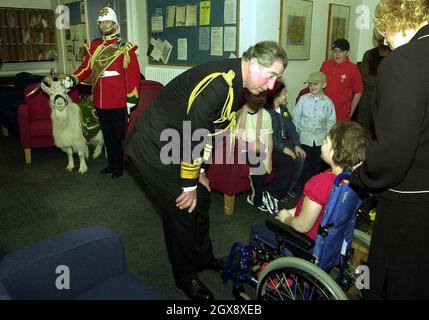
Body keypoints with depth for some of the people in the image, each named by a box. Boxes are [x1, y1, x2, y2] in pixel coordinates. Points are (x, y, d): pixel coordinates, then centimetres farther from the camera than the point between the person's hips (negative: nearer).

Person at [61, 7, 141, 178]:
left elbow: (133, 73, -8)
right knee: (106, 134, 15)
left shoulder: (125, 47, -5)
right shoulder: (93, 46, 10)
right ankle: (111, 164, 29)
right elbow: (86, 68, 12)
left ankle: (119, 166, 19)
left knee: (118, 135, 4)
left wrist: (131, 98, -11)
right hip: (99, 100, 5)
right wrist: (72, 79, -6)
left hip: (118, 101, -5)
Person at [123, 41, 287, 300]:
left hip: (176, 145, 10)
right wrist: (189, 184, -18)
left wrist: (199, 171, 10)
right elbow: (192, 134, -28)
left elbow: (216, 128, 11)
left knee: (201, 198, 16)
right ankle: (186, 277, 18)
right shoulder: (217, 83, -29)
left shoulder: (234, 84, 4)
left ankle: (203, 258, 37)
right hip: (155, 146, -10)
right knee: (183, 209, -4)